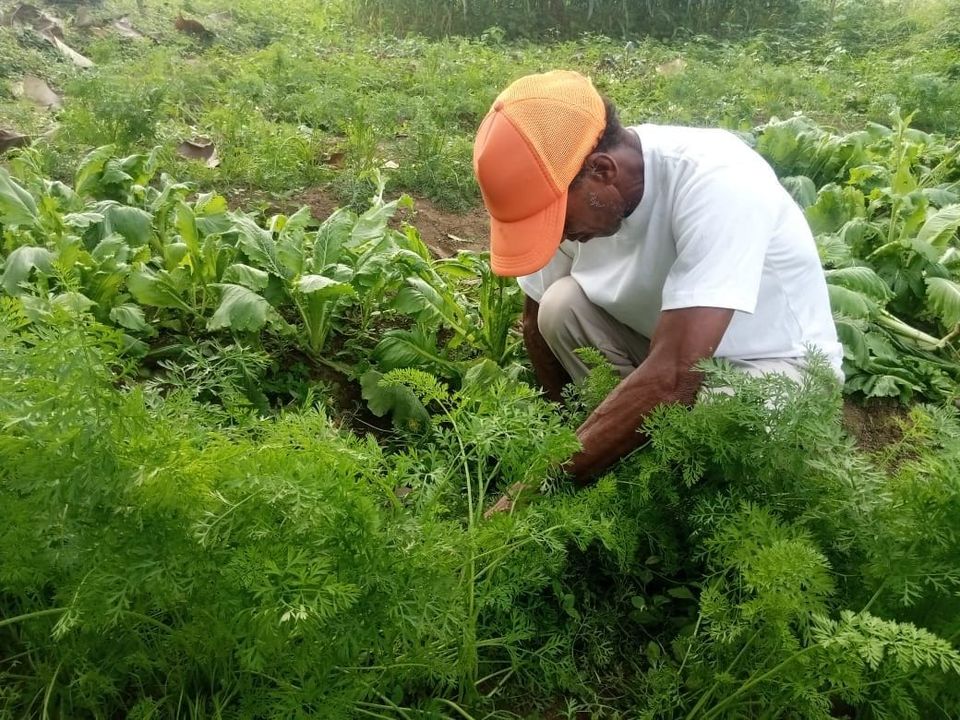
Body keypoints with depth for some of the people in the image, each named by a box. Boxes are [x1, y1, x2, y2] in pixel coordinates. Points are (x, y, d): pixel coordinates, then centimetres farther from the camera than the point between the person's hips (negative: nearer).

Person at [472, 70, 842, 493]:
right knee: (561, 305, -20)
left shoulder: (716, 181, -34)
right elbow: (538, 322, 0)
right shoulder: (564, 189, -16)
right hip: (665, 345, 5)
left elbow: (674, 378, -40)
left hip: (772, 364, -5)